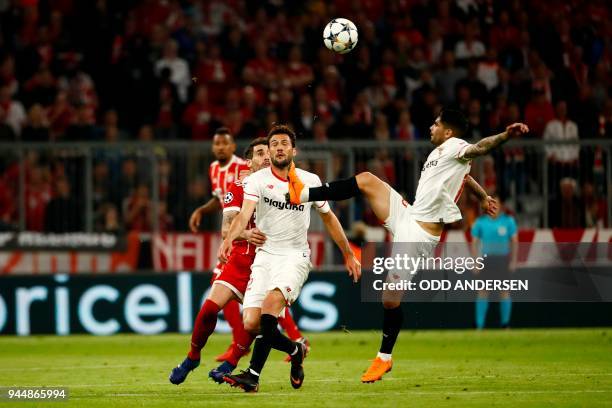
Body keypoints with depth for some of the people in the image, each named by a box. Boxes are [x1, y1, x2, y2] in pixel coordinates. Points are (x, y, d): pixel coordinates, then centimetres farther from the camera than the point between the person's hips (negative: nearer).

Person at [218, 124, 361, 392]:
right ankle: (295, 350, 15)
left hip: (295, 256, -2)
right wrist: (230, 238, -39)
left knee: (271, 301, -30)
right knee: (251, 323, -11)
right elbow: (245, 214, -18)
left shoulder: (310, 181, 5)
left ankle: (253, 375, -28)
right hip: (265, 256, 2)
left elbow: (328, 218, 19)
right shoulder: (257, 180, -1)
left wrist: (349, 255, 23)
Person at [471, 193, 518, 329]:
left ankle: (505, 324, 8)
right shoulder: (480, 221, -1)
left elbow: (514, 241, 3)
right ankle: (479, 325, -4)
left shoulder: (508, 220, -2)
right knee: (483, 291, -5)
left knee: (504, 291, 0)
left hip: (503, 260, 0)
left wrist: (513, 260, -5)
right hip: (486, 259, 0)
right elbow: (474, 242, 4)